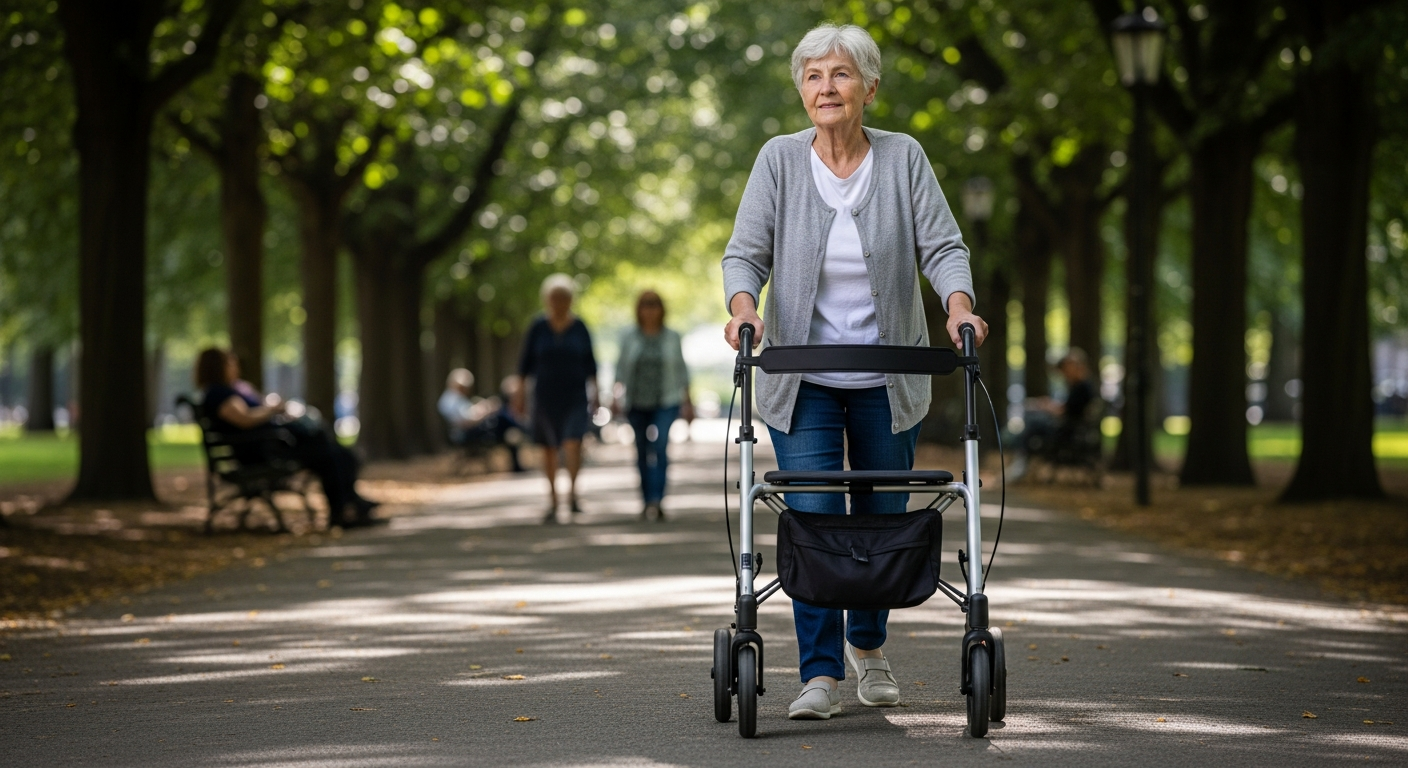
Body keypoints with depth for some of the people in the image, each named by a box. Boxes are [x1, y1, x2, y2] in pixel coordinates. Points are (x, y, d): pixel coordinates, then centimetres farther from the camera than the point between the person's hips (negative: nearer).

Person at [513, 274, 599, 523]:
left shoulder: (580, 327, 1)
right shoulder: (538, 327, 0)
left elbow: (590, 362, 7)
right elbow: (526, 362, 4)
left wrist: (594, 391, 3)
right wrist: (521, 391, 0)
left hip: (575, 395, -1)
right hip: (546, 396, 1)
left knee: (573, 442, -18)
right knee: (549, 448, 6)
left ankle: (572, 491, -12)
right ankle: (552, 500, 14)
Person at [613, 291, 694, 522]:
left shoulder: (672, 337, 4)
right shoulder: (629, 338, 5)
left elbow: (681, 371, 8)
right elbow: (622, 369, 7)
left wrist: (687, 402, 6)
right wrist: (617, 396, -5)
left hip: (666, 403, -2)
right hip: (637, 405, 2)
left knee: (660, 447, -19)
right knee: (643, 452, 7)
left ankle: (656, 500, -26)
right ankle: (648, 502, 17)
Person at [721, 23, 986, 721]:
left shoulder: (903, 159, 0)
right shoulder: (779, 160, -1)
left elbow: (941, 245, -5)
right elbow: (745, 252, -3)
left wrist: (958, 306, -24)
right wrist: (744, 306, -24)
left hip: (887, 380, 1)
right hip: (802, 381, -1)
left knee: (884, 520, 10)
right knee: (812, 519, -10)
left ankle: (868, 645, 34)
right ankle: (820, 675, -6)